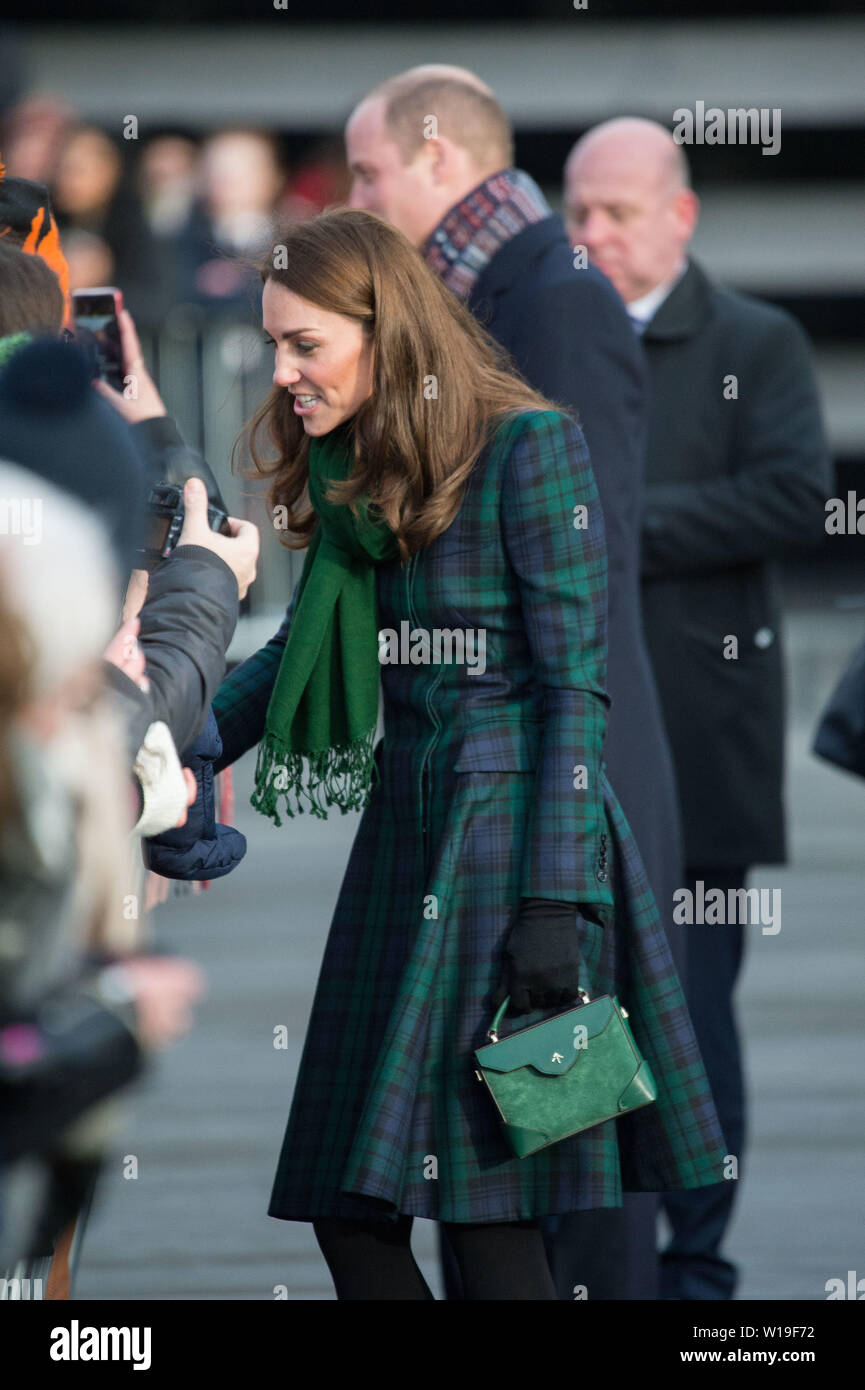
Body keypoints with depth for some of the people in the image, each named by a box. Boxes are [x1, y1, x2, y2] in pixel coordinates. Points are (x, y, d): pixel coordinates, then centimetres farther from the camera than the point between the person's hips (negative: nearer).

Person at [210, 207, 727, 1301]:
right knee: (347, 1209, 3)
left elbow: (575, 684, -12)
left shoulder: (529, 449, -9)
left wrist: (556, 903, -18)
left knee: (483, 1210, -11)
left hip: (515, 831, -8)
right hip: (402, 833, 8)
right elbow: (297, 651, 26)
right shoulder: (352, 470, 13)